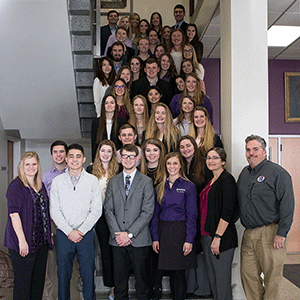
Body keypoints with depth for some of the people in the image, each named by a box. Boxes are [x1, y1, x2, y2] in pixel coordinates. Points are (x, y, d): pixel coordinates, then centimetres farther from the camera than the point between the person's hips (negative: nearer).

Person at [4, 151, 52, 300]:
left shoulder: (41, 185, 12)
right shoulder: (16, 185, -9)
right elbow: (14, 213, -16)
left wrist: (48, 235, 14)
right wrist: (22, 240, -21)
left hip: (41, 241, 7)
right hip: (24, 243, -7)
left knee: (39, 278, 13)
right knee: (23, 281, 1)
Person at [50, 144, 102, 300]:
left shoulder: (93, 180, 3)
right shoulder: (57, 181, 4)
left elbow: (96, 210, -1)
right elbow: (54, 210, 0)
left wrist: (81, 231, -9)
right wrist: (69, 231, -9)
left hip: (86, 234, 0)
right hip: (64, 234, 1)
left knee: (88, 274, 2)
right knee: (63, 274, 6)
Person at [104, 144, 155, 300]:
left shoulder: (146, 182, 1)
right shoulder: (113, 182, 11)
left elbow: (148, 212, -6)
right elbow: (108, 210, 6)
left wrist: (130, 233, -12)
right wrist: (117, 233, -7)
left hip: (139, 240, -2)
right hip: (118, 240, 2)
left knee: (142, 279, 5)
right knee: (119, 281, 8)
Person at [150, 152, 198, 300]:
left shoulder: (189, 187, -3)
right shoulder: (160, 188, 9)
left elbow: (192, 215, -6)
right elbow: (155, 214, 9)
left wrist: (189, 239, -12)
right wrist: (155, 237, 2)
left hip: (180, 232, -4)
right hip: (163, 232, 4)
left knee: (179, 273, -1)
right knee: (171, 272, 10)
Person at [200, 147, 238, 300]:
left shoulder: (227, 179, -10)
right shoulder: (210, 181, 16)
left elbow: (227, 212, -17)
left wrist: (217, 237, -21)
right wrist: (204, 236, 14)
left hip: (222, 237, -8)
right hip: (206, 236, 8)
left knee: (222, 278, 1)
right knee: (212, 277, 15)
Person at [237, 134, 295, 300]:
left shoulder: (277, 173, -7)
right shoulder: (244, 173, 16)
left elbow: (287, 205, -13)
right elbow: (239, 203, 23)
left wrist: (281, 234, -17)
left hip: (270, 233, -6)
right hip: (248, 234, 7)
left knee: (272, 276, 2)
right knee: (248, 274, 9)